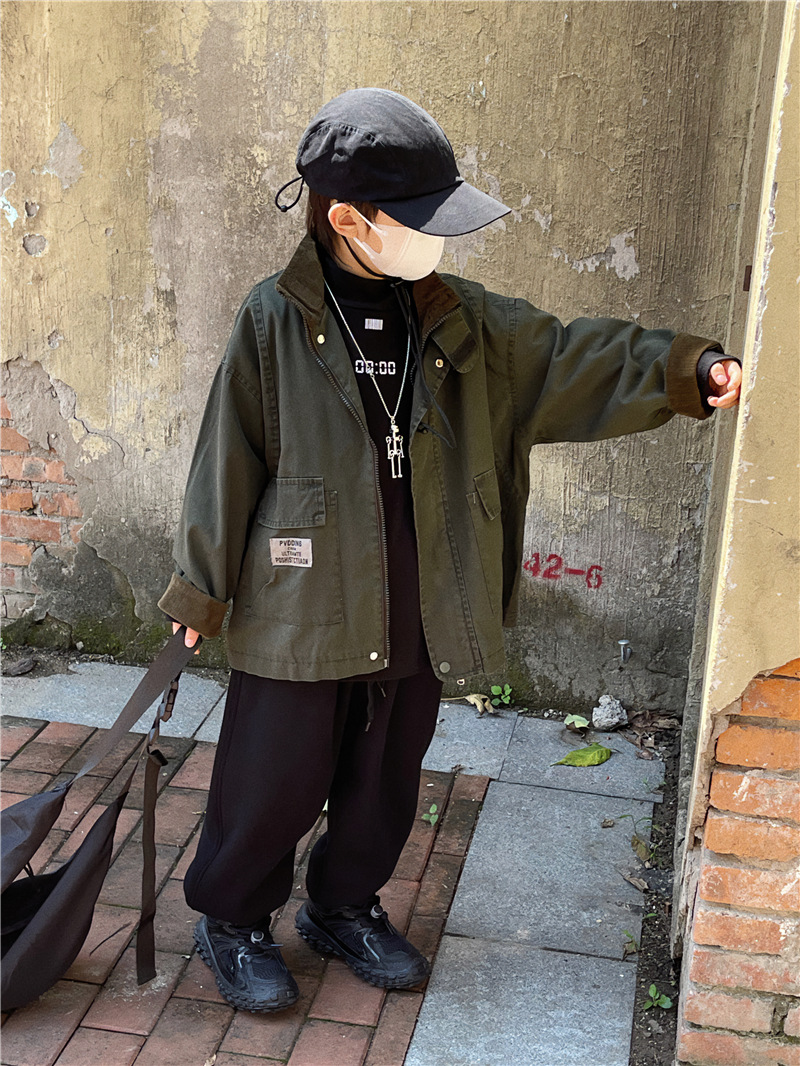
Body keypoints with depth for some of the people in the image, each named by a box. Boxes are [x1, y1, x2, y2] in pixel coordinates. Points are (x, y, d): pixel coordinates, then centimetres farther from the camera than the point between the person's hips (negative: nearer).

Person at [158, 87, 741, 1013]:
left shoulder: (460, 322, 1)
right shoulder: (274, 321, -10)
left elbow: (575, 361, -1)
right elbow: (228, 462, -5)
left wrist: (689, 368, -16)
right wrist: (201, 588, 0)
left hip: (415, 619, 5)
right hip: (299, 614, -4)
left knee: (384, 782, 19)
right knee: (272, 783, 10)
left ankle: (344, 907, 43)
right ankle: (231, 919, 35)